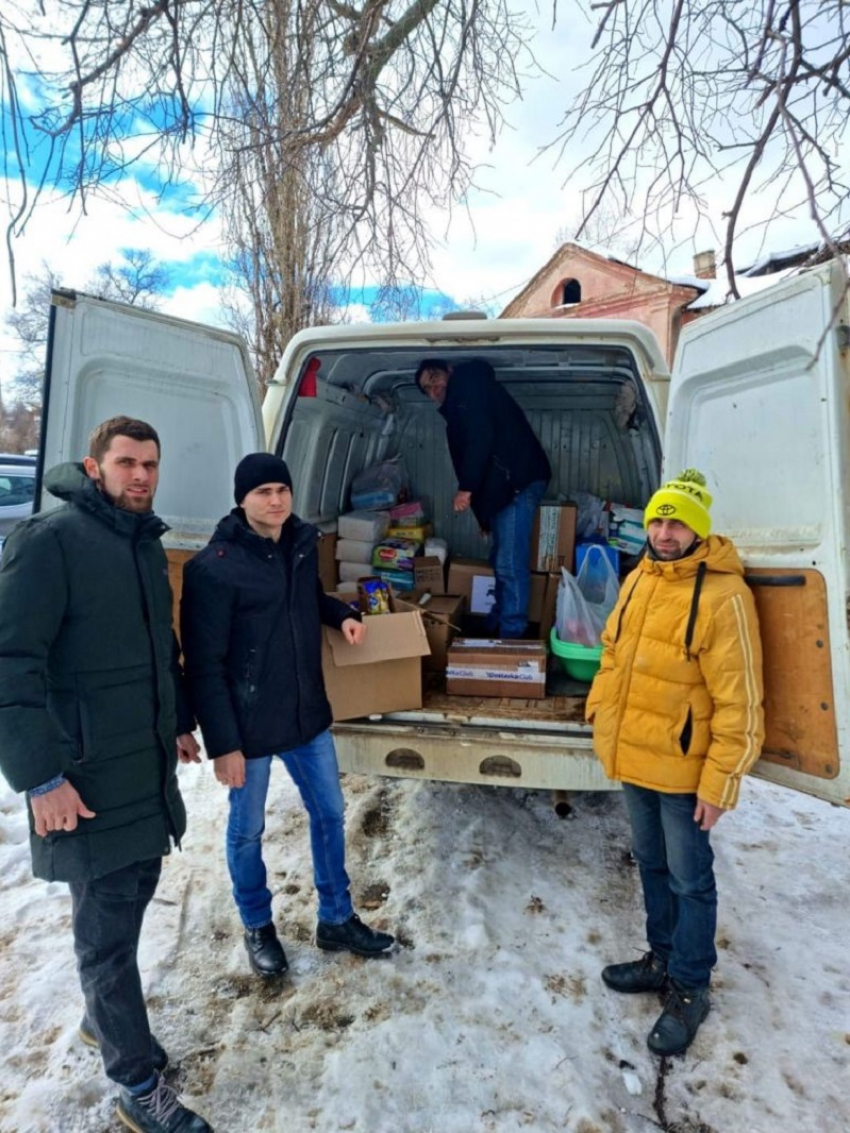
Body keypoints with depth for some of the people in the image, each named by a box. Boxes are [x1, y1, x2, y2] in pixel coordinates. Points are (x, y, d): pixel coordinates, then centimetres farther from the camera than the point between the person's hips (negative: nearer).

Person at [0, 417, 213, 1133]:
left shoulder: (147, 545, 11)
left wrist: (181, 720, 21)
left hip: (150, 764, 8)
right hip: (90, 777, -8)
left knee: (131, 895, 21)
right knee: (109, 925, 6)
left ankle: (104, 1018, 44)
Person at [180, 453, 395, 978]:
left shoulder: (302, 542, 0)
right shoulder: (214, 567, -19)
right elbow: (204, 665, -16)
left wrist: (343, 615, -2)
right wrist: (223, 743, -16)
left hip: (307, 712, 6)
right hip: (248, 724, -6)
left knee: (330, 813, 17)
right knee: (248, 830, 15)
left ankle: (337, 921, 37)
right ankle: (258, 927, 40)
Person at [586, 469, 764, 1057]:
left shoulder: (723, 596, -20)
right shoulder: (638, 579, 3)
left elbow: (739, 703, -20)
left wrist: (720, 782, -18)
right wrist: (602, 713, 14)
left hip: (682, 766, -7)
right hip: (633, 756, 7)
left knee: (689, 879, 10)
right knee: (652, 864, 22)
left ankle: (690, 988, 29)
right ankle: (664, 959, 42)